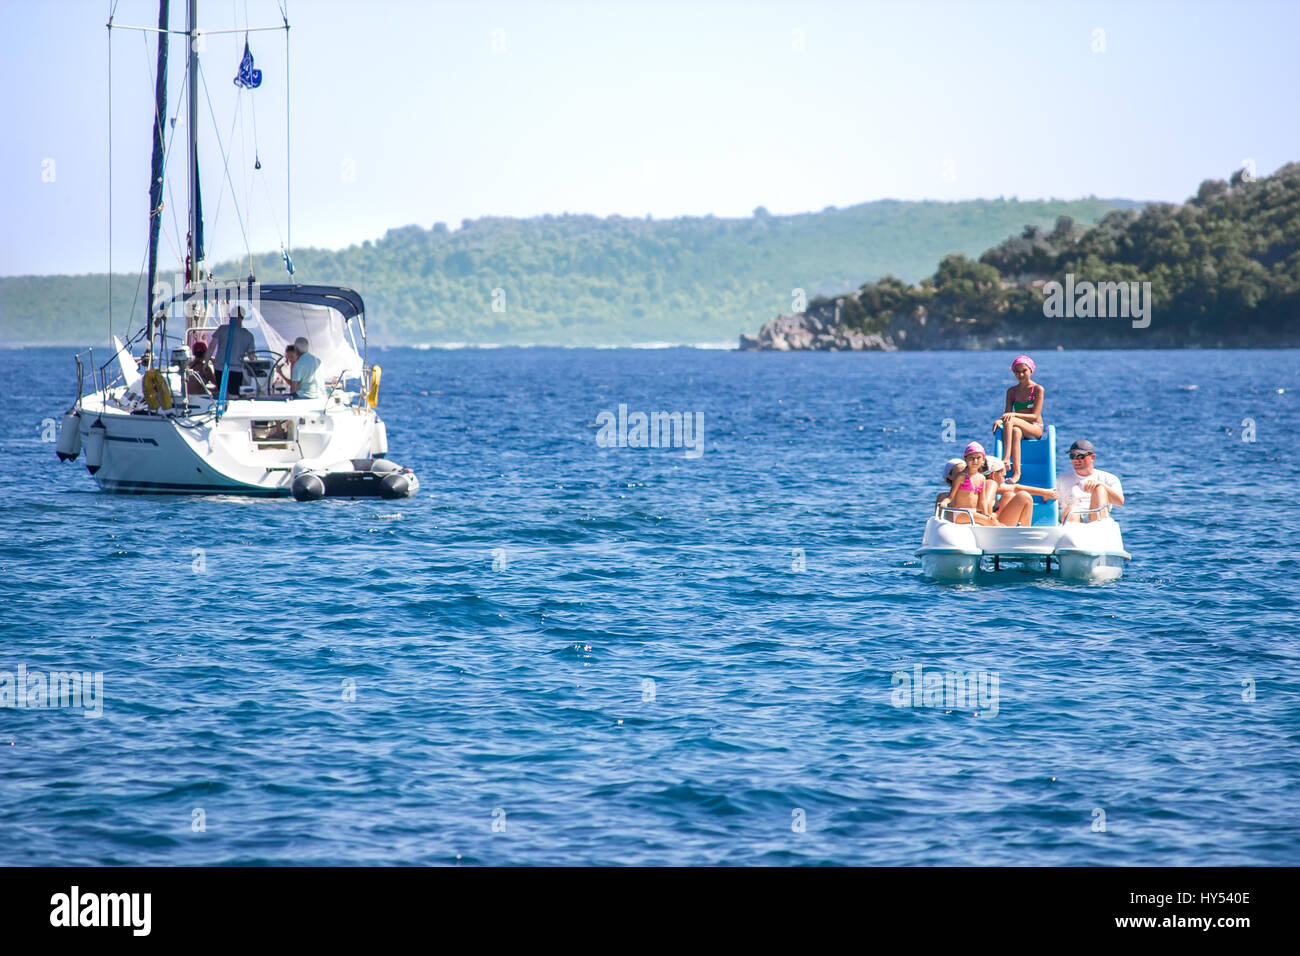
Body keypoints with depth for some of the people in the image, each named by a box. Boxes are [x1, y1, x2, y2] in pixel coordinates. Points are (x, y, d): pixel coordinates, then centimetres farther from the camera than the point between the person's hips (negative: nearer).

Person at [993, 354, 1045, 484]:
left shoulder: (1038, 389, -1)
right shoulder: (1011, 391, 13)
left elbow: (1035, 416, -10)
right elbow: (1007, 414, 7)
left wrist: (1014, 415, -23)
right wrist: (1000, 421, -18)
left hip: (1035, 429, -3)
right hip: (1019, 427, 3)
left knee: (1010, 421, -33)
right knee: (1015, 432, -37)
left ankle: (1005, 460, -44)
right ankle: (1016, 472, -48)